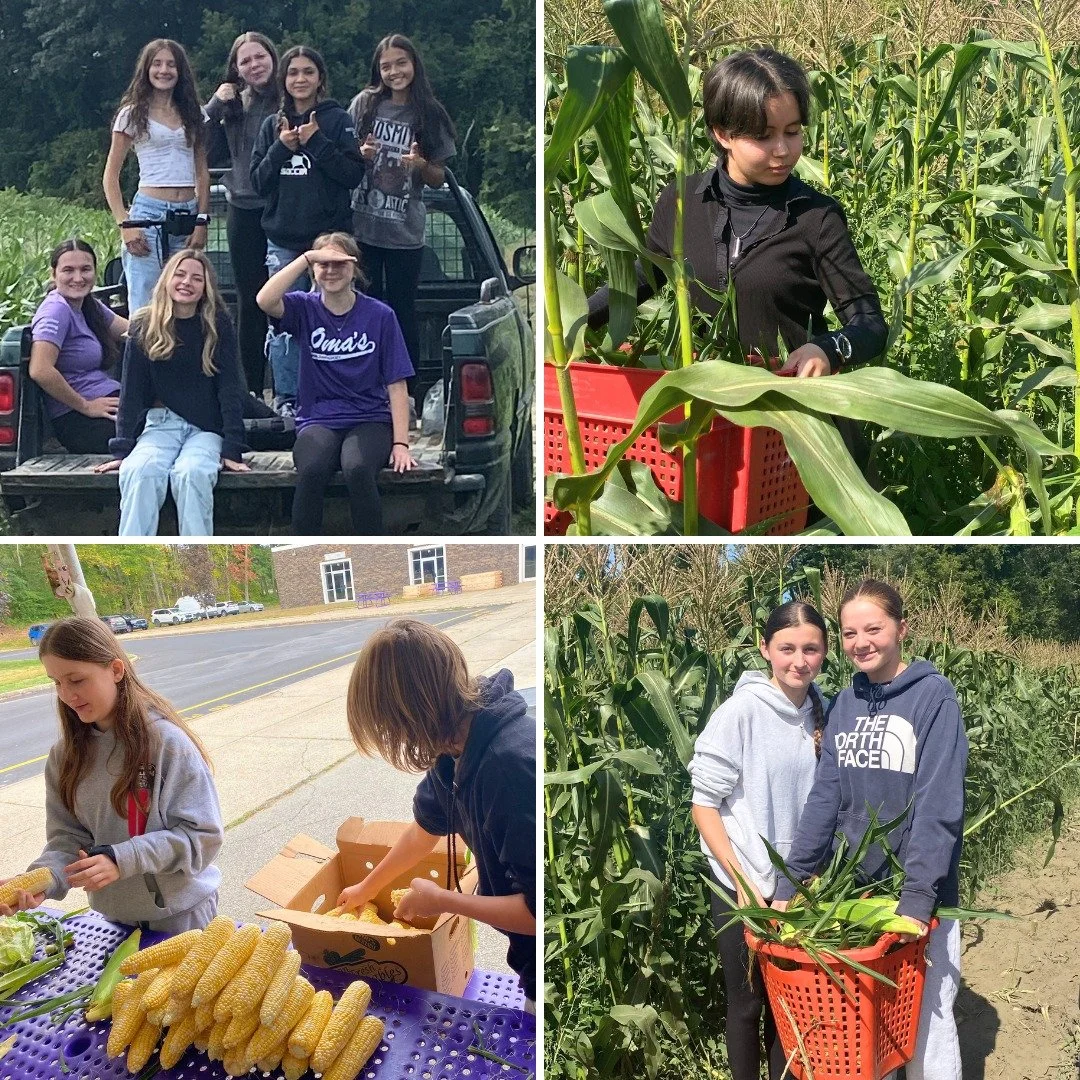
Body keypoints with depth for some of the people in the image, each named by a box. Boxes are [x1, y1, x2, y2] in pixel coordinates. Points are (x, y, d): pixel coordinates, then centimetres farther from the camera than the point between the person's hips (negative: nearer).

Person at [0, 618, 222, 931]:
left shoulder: (166, 741, -19)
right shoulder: (66, 754, -2)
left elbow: (203, 834, -18)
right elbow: (69, 837, -2)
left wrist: (121, 859, -28)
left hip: (181, 913, -4)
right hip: (114, 915, 4)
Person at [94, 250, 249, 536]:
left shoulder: (218, 325, -1)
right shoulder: (144, 326, 3)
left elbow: (230, 388, -5)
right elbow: (132, 391, 2)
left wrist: (232, 450, -14)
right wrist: (122, 450, -6)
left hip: (207, 428, -1)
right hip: (162, 423, 1)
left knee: (191, 473, -33)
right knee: (138, 472, -30)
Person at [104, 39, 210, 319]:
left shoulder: (193, 114, 15)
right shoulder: (132, 114, 5)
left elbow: (202, 174, 13)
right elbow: (111, 176, 3)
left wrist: (202, 223, 2)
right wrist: (125, 225, -9)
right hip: (149, 212, -3)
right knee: (144, 308, -6)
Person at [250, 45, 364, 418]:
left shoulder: (338, 121, 5)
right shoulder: (272, 126, 14)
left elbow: (353, 175, -4)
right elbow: (258, 182, 9)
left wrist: (317, 142, -12)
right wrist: (280, 148, -5)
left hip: (329, 236, -2)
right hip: (283, 239, 3)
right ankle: (287, 397, 10)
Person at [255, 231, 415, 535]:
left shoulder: (379, 315, 3)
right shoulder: (305, 309, 6)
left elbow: (396, 386, 1)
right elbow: (265, 300, -18)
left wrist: (400, 443, -8)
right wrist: (307, 257, -17)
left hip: (370, 420, 0)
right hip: (318, 422, 1)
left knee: (358, 469, -34)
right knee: (312, 470, -33)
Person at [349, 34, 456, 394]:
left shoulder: (430, 114, -2)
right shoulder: (364, 103, -1)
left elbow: (438, 179, 3)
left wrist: (420, 164, -17)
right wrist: (361, 155, -13)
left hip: (405, 232, -1)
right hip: (363, 226, 1)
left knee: (403, 310, 6)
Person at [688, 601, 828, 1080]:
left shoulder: (822, 710, -1)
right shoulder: (741, 710, -17)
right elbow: (704, 802, -14)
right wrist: (741, 879, -18)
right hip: (744, 884, -4)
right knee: (747, 1002, 9)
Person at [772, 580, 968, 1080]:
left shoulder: (933, 694, -10)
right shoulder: (844, 704, 5)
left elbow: (938, 804, -17)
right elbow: (825, 799, 1)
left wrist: (917, 897, -24)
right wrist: (789, 884, -6)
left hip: (922, 894, -4)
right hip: (853, 891, 4)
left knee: (925, 1021, 5)